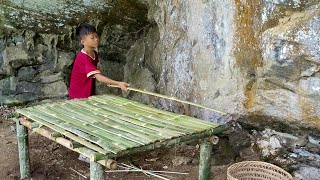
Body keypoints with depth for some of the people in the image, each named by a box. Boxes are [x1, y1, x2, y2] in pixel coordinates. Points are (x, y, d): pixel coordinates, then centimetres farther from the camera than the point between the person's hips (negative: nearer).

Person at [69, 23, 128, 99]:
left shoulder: (95, 54, 1)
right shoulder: (83, 58, -27)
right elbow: (99, 77, -35)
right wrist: (118, 83, -42)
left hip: (90, 94, 8)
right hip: (78, 97, -8)